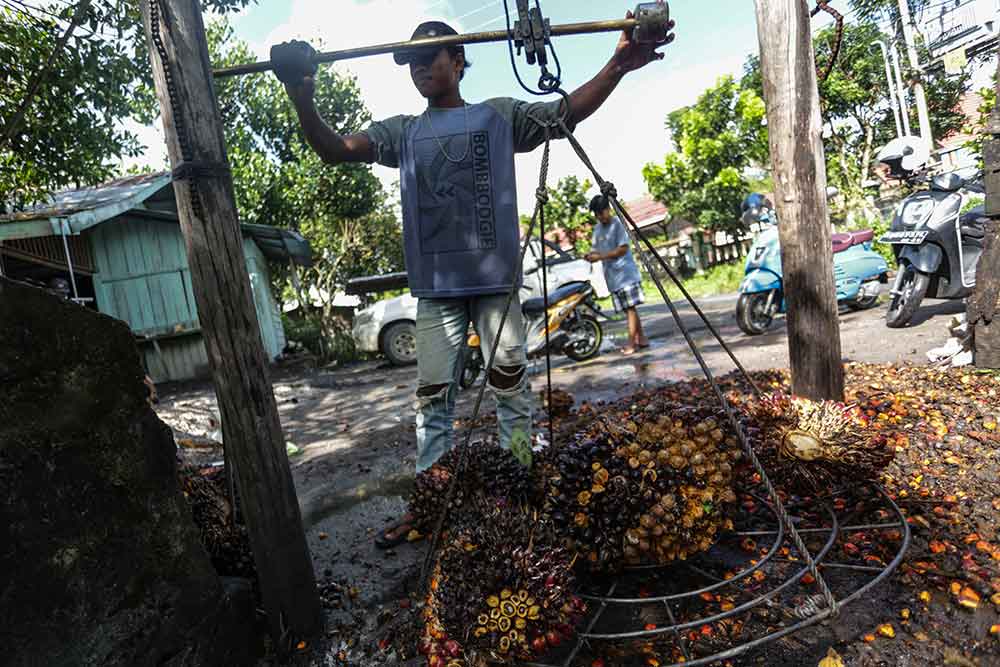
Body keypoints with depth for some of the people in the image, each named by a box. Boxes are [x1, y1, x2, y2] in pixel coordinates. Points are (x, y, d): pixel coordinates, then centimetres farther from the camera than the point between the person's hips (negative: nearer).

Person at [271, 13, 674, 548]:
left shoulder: (499, 115, 11)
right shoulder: (402, 132, 16)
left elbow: (570, 110, 2)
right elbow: (334, 149, 6)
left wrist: (617, 65, -15)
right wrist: (301, 97, -13)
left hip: (495, 279, -2)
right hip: (435, 286, 2)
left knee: (511, 385, 3)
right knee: (432, 396, 6)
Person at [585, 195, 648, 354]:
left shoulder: (618, 223, -8)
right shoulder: (597, 228, 13)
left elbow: (623, 249, -16)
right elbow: (597, 249, 15)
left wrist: (600, 257, -21)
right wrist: (590, 256, -8)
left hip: (626, 273, -7)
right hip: (612, 276, 7)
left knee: (630, 308, -8)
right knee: (628, 309, 9)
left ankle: (631, 343, -9)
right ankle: (641, 338, 17)